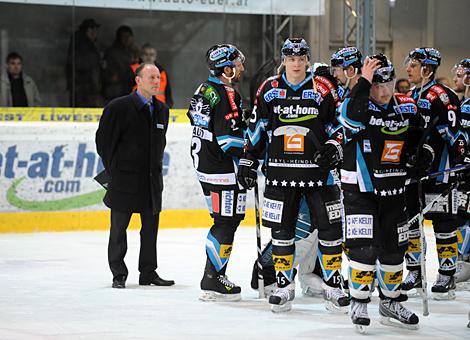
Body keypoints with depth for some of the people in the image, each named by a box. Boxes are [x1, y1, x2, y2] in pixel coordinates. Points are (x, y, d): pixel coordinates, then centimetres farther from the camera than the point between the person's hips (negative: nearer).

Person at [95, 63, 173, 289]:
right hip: (125, 177, -5)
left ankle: (148, 272, 17)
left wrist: (156, 168, 13)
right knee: (119, 227, 1)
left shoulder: (161, 110, 10)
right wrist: (114, 171, -2)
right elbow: (104, 141, -5)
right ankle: (118, 274, 9)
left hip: (152, 179, 6)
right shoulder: (119, 107, -9)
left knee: (151, 226, 8)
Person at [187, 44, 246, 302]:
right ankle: (212, 282, -6)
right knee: (227, 222, -6)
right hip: (223, 169, -10)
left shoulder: (204, 90, 13)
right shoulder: (227, 95, -17)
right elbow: (230, 137, -22)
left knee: (223, 220, 17)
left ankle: (215, 274, 21)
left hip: (204, 162, 10)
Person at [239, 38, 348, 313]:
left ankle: (333, 284, 11)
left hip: (318, 169, -1)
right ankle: (284, 285, 14)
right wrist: (249, 161, 8)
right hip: (281, 171, 1)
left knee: (330, 227, 0)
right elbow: (256, 127, 11)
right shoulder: (269, 89, 4)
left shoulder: (323, 89, 0)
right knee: (281, 229, 3)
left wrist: (334, 148, -11)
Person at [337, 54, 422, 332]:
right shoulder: (356, 104, -11)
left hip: (393, 191, 5)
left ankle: (390, 303, 25)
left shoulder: (407, 108, 4)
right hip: (360, 189, -5)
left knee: (394, 248, 11)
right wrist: (364, 82, -35)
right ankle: (359, 304, -1)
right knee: (364, 247, -13)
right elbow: (351, 118, -35)